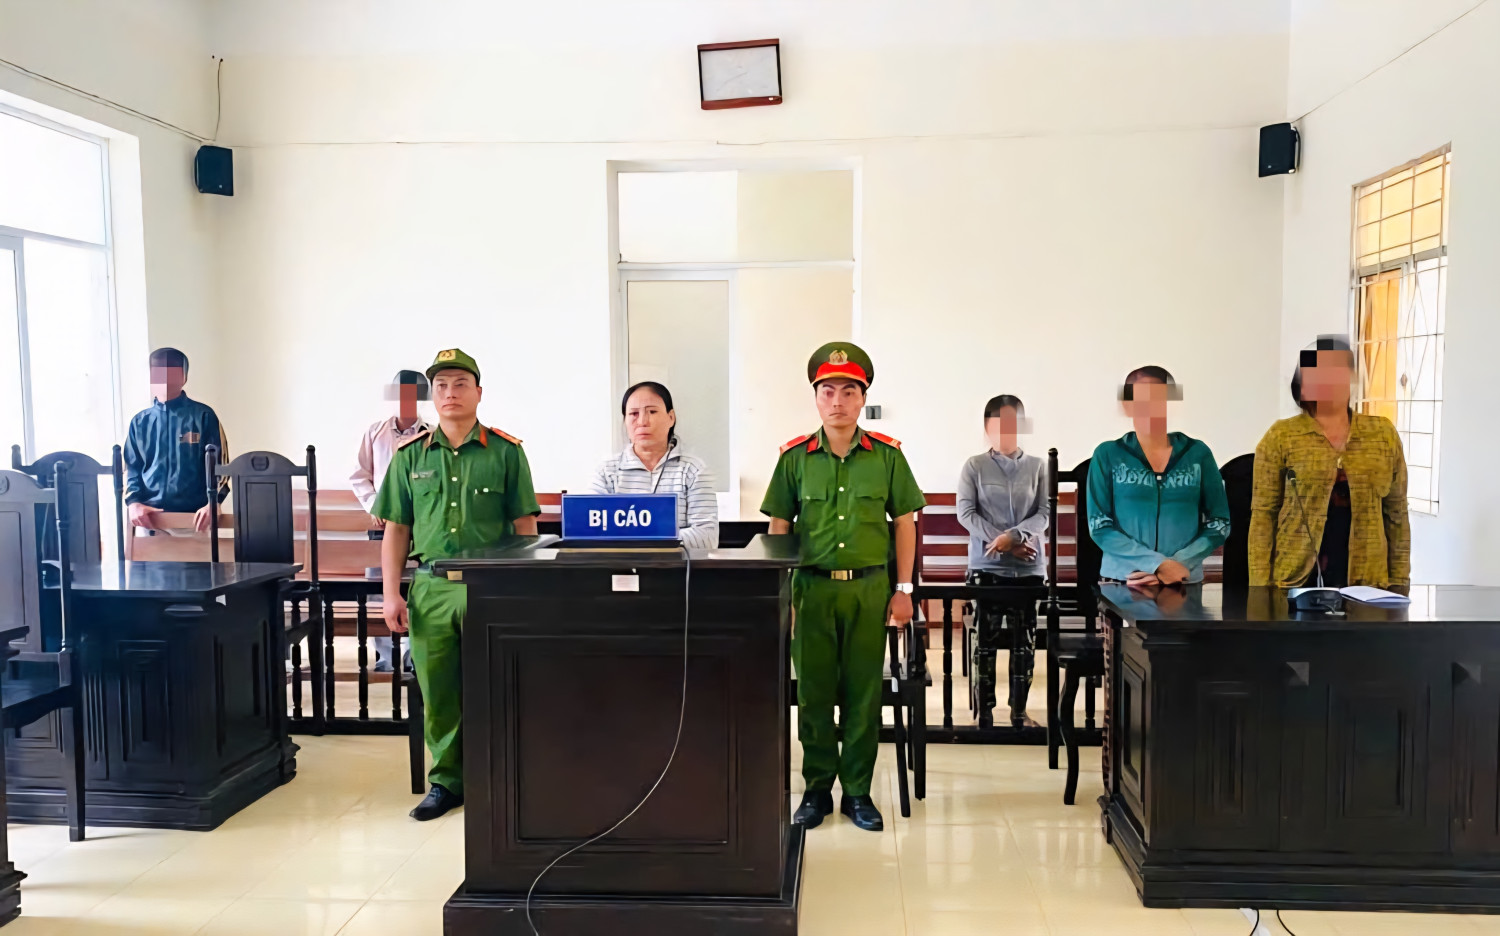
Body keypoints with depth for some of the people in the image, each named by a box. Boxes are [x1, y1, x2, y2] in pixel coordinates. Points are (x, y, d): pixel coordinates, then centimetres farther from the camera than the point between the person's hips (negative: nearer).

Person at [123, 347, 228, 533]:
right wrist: (133, 502, -7)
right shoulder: (140, 422, 13)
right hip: (150, 517, 3)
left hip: (193, 517, -2)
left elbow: (219, 463, 0)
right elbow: (130, 468, 13)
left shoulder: (203, 415, 4)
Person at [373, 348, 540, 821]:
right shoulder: (410, 455, 10)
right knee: (437, 692, 8)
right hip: (430, 587, 3)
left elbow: (525, 526, 2)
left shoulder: (506, 452, 2)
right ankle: (446, 781, 23)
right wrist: (391, 594, 4)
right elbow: (396, 529, 10)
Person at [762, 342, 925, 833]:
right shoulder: (795, 457, 2)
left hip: (869, 587, 0)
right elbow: (778, 527, 6)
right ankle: (817, 789, 22)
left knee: (863, 692, 7)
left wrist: (904, 589, 3)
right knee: (813, 691, 8)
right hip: (811, 587, 0)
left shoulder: (887, 455, 1)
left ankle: (858, 792, 20)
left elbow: (905, 522, 6)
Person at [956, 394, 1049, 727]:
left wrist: (1013, 536, -17)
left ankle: (1019, 710, 20)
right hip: (986, 566, -1)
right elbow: (965, 513, -4)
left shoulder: (1036, 466, 3)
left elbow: (1045, 513, -1)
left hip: (1028, 568, 1)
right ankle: (984, 713, 13)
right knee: (985, 641, 3)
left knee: (1024, 642, 7)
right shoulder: (974, 466, 0)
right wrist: (999, 541, -14)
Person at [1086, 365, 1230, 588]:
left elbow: (1219, 524, 3)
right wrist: (1158, 564, -17)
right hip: (1120, 581, -1)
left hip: (1183, 582, 1)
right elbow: (1099, 527, -6)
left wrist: (1175, 565, -12)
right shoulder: (1107, 455, -2)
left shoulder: (1198, 453, 2)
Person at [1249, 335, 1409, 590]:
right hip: (1295, 579, -2)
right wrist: (1260, 586, -10)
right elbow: (1263, 513, -4)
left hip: (1368, 580, 3)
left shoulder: (1383, 433, 7)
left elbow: (1396, 512, 9)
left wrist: (1399, 580, 5)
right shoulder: (1280, 437, -2)